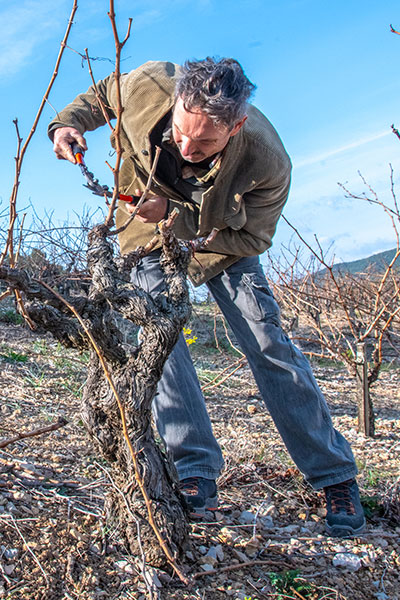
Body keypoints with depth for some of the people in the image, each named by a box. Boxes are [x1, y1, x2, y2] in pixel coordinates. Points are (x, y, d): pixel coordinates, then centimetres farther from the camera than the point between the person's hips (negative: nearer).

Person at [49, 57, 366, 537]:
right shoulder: (148, 86, -29)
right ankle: (196, 472, -9)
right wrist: (68, 123, -23)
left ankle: (334, 475, 3)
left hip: (224, 238, -2)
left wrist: (174, 214, -34)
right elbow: (102, 94, -5)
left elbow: (249, 238, -23)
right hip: (150, 233, 3)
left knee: (266, 342, -8)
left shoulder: (267, 162, -36)